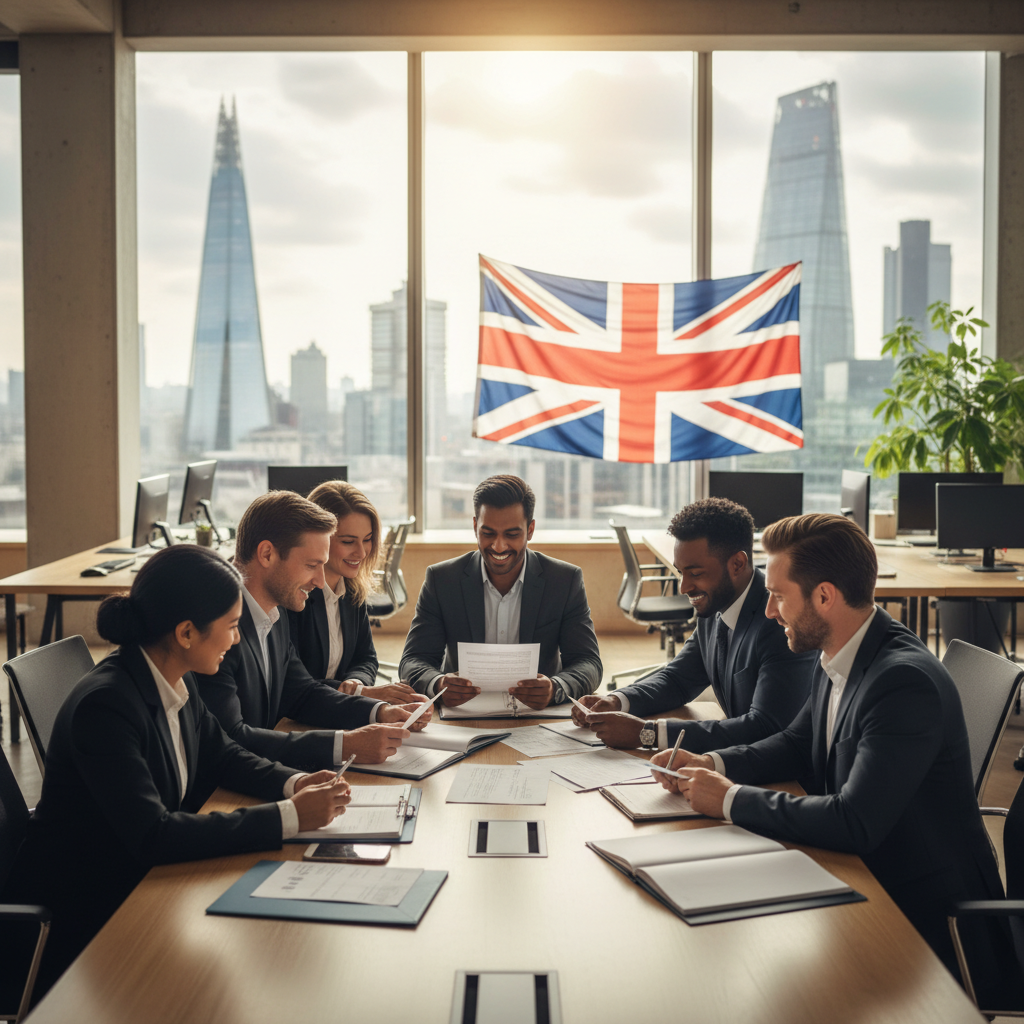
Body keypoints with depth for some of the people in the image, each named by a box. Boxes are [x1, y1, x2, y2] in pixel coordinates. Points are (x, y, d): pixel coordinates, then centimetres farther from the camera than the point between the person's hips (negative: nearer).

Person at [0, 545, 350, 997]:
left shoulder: (176, 682, -2)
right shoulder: (106, 705, -27)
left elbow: (220, 753, 13)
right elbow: (153, 834, -32)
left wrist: (294, 783, -7)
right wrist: (289, 817, -31)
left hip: (140, 882, 8)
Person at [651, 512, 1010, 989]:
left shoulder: (906, 681, -27)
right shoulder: (838, 659, 1)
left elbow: (854, 824, -32)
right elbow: (797, 744, 18)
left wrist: (732, 799, -22)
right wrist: (711, 763, 0)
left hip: (930, 918, -8)